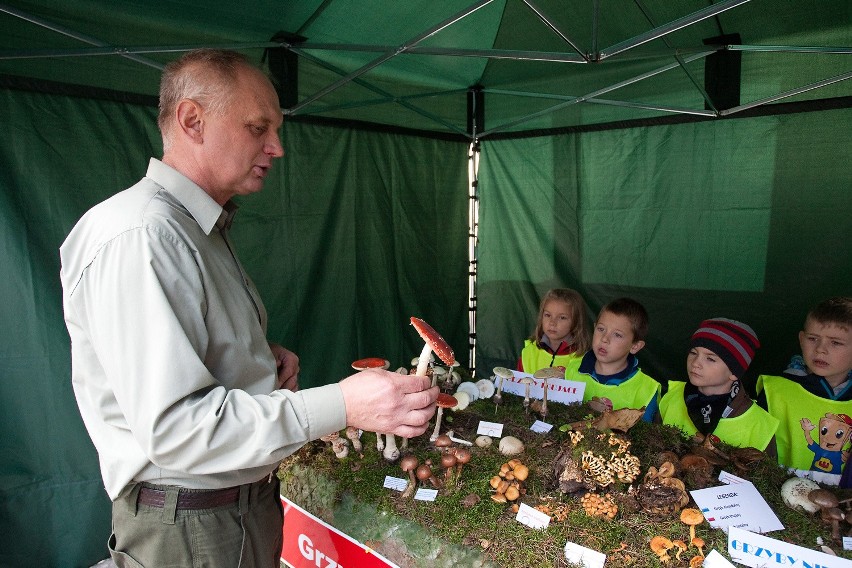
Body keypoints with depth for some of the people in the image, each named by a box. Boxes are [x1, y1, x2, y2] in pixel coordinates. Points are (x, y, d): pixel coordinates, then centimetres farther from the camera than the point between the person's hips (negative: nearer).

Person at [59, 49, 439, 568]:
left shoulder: (205, 228, 9)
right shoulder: (140, 237, -24)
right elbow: (172, 425, -29)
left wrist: (265, 359, 0)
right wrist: (341, 406, -32)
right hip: (188, 523, -9)